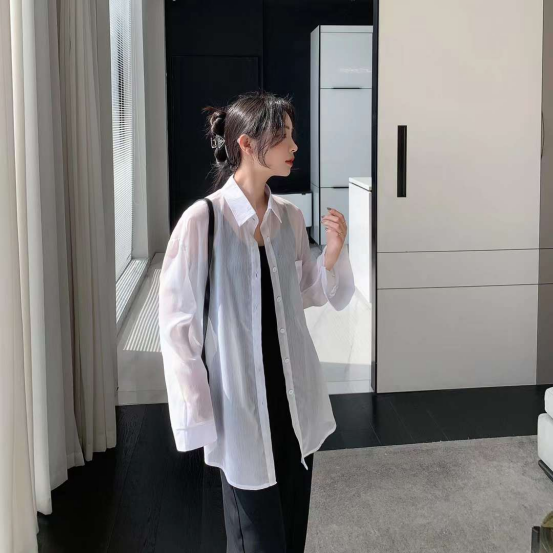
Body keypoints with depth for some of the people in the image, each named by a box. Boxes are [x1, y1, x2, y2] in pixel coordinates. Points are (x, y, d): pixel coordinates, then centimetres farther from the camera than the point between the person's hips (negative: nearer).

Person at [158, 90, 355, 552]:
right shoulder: (202, 220, -16)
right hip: (241, 403, -5)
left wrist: (333, 253, -5)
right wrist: (196, 414, -14)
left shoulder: (290, 217, 1)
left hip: (295, 397, 6)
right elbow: (178, 324, -13)